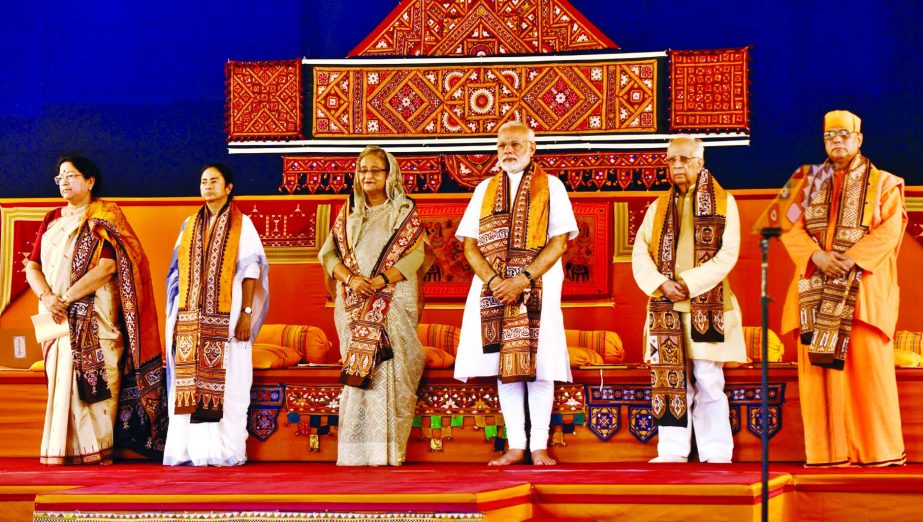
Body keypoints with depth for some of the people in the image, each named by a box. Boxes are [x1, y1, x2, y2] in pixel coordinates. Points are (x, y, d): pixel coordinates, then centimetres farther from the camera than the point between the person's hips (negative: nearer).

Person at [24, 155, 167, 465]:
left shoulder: (104, 218, 0)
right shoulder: (51, 220, 16)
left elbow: (108, 266, -13)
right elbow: (32, 267, 9)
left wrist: (66, 297, -17)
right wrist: (48, 298, -12)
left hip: (94, 317, -5)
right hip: (56, 316, 5)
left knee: (94, 378, -9)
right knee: (61, 379, 1)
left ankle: (95, 450, -7)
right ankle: (63, 450, 2)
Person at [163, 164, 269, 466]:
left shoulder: (241, 225, 4)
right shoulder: (190, 226, 16)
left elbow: (251, 271, -2)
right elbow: (179, 273, 15)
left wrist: (246, 313, -12)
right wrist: (176, 316, 8)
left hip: (225, 318, -4)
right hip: (190, 318, 4)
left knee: (226, 382, -5)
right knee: (189, 382, 0)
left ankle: (224, 449, -2)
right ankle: (192, 449, 2)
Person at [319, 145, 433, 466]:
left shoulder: (405, 211, 5)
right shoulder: (348, 212, 15)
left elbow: (415, 255, -4)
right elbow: (329, 252, 8)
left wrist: (380, 280, -16)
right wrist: (350, 278, -11)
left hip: (395, 301, -3)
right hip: (354, 304, 3)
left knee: (390, 371, -8)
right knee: (356, 370, -2)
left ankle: (388, 450, -7)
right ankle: (357, 450, -1)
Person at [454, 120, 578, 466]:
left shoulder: (550, 187, 5)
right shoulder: (485, 189, 14)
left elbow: (559, 242, -4)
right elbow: (470, 245, 7)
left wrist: (524, 280, -15)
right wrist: (494, 281, -11)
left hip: (537, 287, -3)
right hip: (493, 287, 3)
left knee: (538, 363, -6)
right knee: (505, 366, 1)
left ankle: (539, 446, -2)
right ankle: (515, 446, 5)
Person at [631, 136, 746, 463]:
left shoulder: (724, 203, 4)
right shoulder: (658, 207, 15)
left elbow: (728, 254, -6)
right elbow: (640, 254, 6)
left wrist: (689, 283, -14)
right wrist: (661, 285, -11)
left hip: (707, 306, -3)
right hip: (665, 308, 3)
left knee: (708, 381, -3)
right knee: (670, 378, 2)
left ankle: (716, 453, 1)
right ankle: (673, 450, 6)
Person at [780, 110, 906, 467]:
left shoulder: (883, 184, 8)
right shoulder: (811, 182, 15)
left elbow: (889, 230, -5)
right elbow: (792, 228, 4)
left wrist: (849, 260, -17)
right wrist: (819, 256, -14)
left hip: (862, 290, -3)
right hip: (817, 291, 3)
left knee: (866, 367, -7)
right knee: (820, 369, -2)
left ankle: (877, 449, -2)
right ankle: (828, 450, 1)